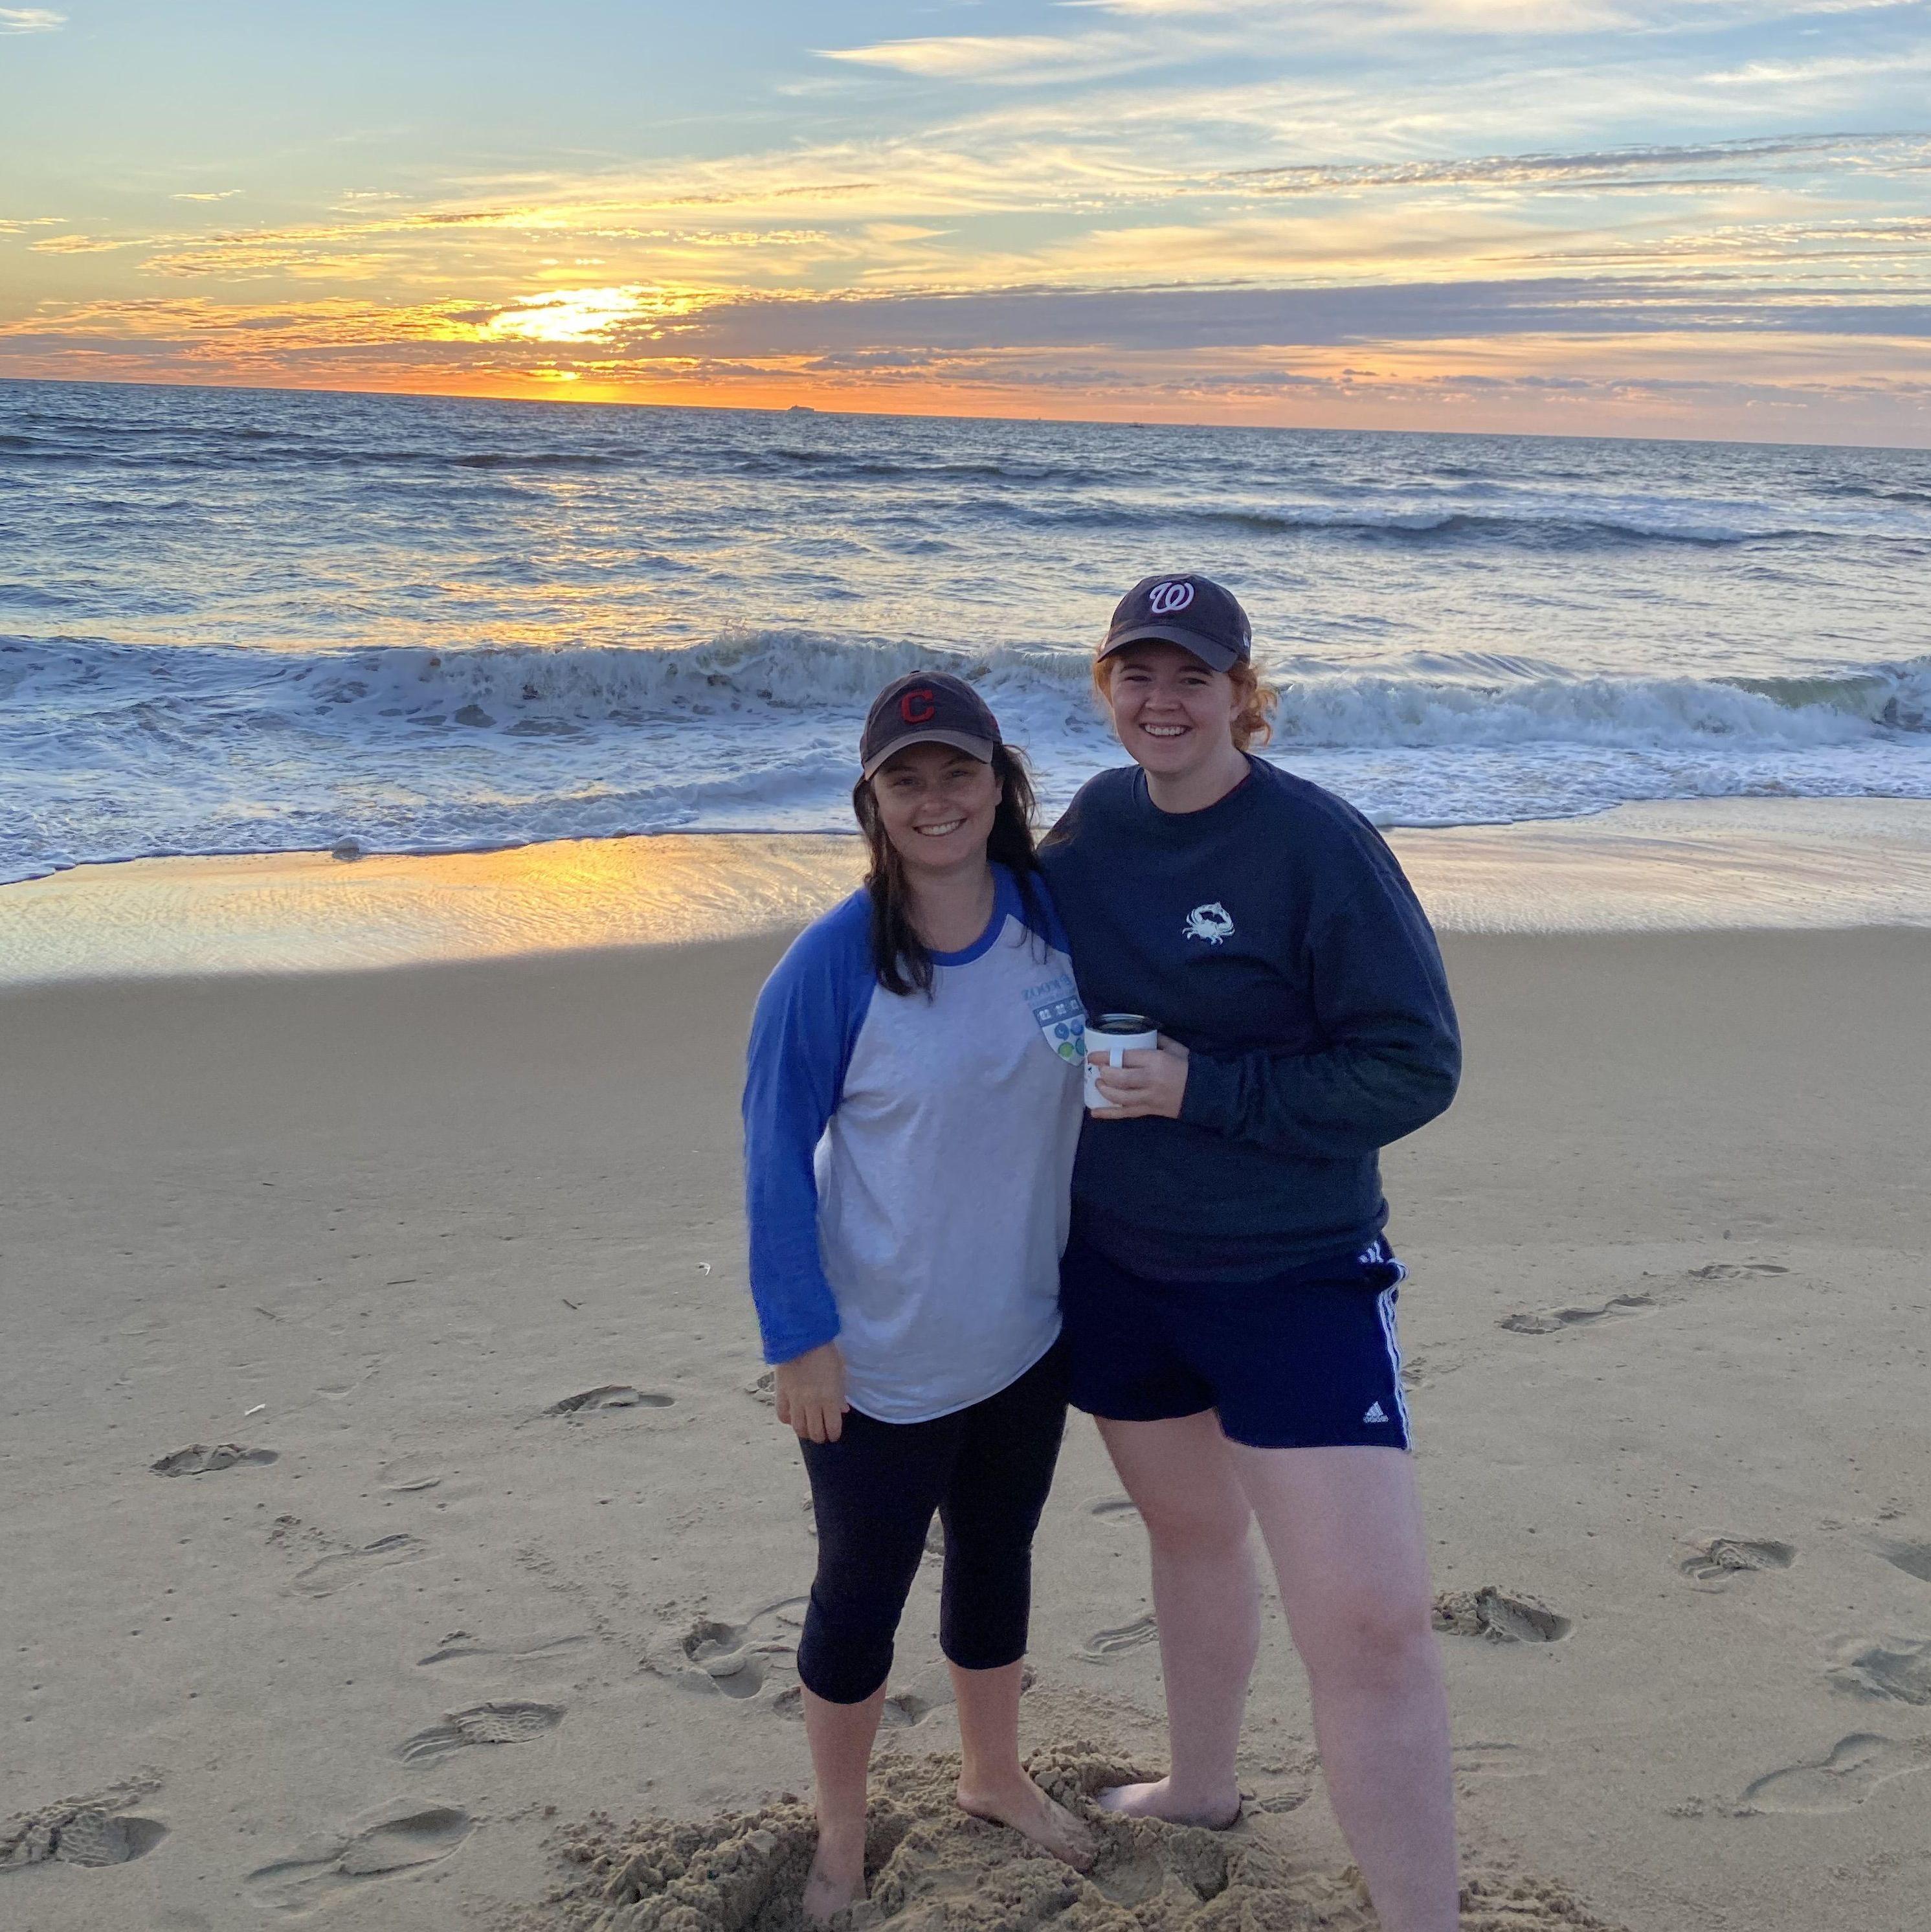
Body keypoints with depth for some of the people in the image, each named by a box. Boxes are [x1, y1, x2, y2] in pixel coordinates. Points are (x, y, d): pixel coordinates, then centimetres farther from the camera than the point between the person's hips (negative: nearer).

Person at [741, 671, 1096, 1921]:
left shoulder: (1056, 917, -6)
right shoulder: (833, 964, -20)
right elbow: (775, 1153, -14)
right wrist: (801, 1336, -15)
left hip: (1026, 1337, 5)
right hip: (883, 1359, -4)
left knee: (997, 1560, 23)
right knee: (863, 1592, 12)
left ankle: (994, 1773, 47)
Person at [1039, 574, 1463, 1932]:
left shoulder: (1319, 845, -17)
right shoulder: (1097, 820, 2)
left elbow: (1416, 1064, -18)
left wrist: (1201, 1091, -21)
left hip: (1295, 1275, -6)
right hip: (1116, 1265, 6)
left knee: (1371, 1621, -11)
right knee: (1189, 1526, 25)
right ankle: (1201, 1788, 48)